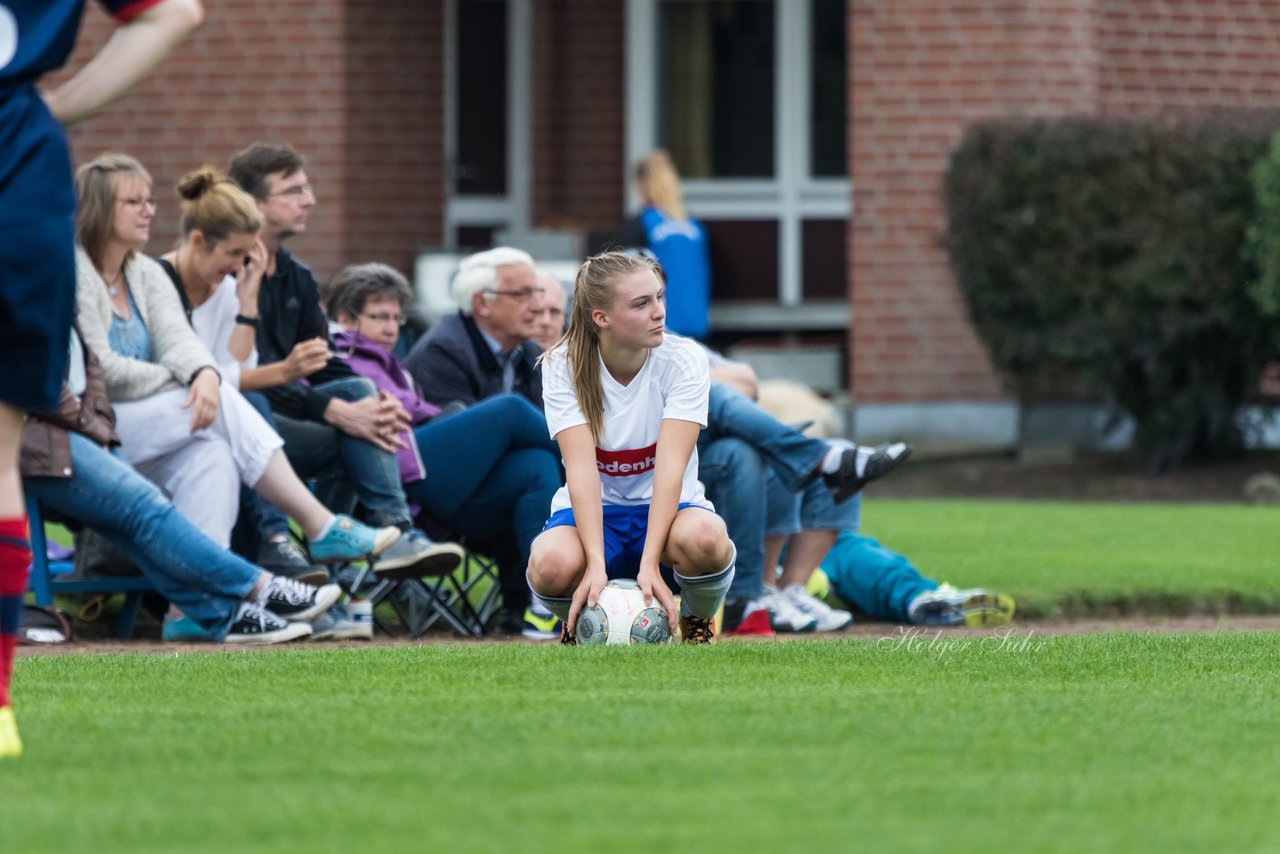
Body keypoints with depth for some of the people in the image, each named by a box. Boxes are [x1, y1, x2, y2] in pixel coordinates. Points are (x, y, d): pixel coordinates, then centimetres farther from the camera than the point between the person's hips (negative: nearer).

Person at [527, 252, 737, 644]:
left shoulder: (684, 359, -13)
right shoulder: (563, 365, -12)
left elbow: (671, 465, -23)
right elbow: (581, 467, -23)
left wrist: (649, 564, -35)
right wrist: (597, 564, -36)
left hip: (665, 508, 0)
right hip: (593, 510, 0)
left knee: (705, 538, -38)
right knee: (551, 565, -37)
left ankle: (697, 625, -2)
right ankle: (578, 623, 3)